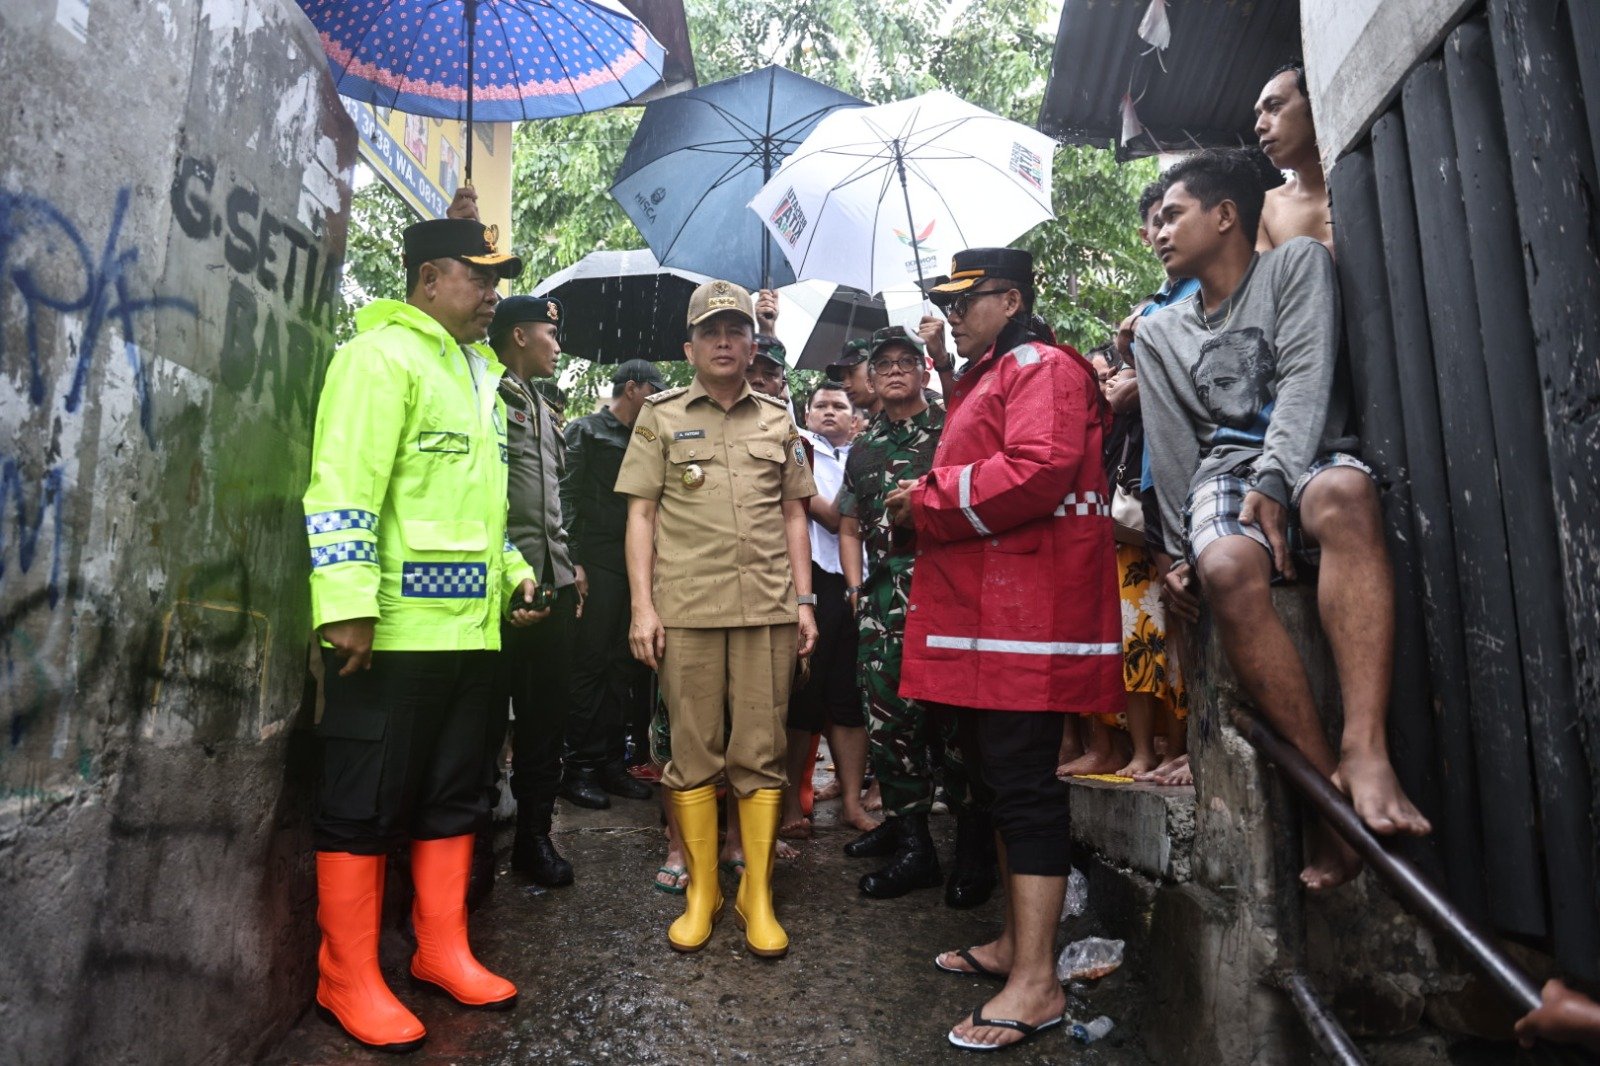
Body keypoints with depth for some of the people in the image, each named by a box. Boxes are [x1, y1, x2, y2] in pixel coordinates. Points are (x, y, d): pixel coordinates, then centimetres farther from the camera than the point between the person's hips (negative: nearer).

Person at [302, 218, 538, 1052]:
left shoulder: (478, 373, 20)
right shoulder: (383, 354, -7)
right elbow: (341, 489, -17)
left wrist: (511, 571, 18)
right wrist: (346, 604, -22)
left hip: (470, 627, 9)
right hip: (393, 631, -8)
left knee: (455, 797, 15)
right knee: (365, 807, 4)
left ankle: (442, 951, 29)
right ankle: (347, 979, 19)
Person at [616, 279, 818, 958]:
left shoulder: (778, 421, 15)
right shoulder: (661, 417, 9)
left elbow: (793, 514, 15)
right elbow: (641, 514, 4)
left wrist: (804, 600, 7)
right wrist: (642, 606, -4)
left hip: (767, 608, 1)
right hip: (685, 609, -1)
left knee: (760, 754, 4)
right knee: (693, 753, 5)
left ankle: (757, 895, 16)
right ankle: (701, 891, 20)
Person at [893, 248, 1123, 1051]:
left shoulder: (1043, 369, -7)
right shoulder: (982, 380, 24)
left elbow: (1036, 472, -24)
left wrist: (931, 499, -13)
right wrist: (928, 502, 10)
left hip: (1026, 621, -10)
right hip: (979, 612, 11)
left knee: (1022, 786, -7)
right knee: (994, 780, 16)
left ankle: (1036, 982, 4)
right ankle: (1015, 941, 29)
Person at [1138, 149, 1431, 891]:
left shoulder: (1297, 264, 12)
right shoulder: (1162, 333, 21)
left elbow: (1306, 378, -4)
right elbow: (1171, 447, 13)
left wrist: (1272, 479, -20)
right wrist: (1178, 550, 3)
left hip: (1308, 457, -1)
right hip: (1223, 471, 2)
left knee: (1344, 494, -39)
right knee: (1228, 569, -34)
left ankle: (1365, 752, -43)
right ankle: (1326, 779, -27)